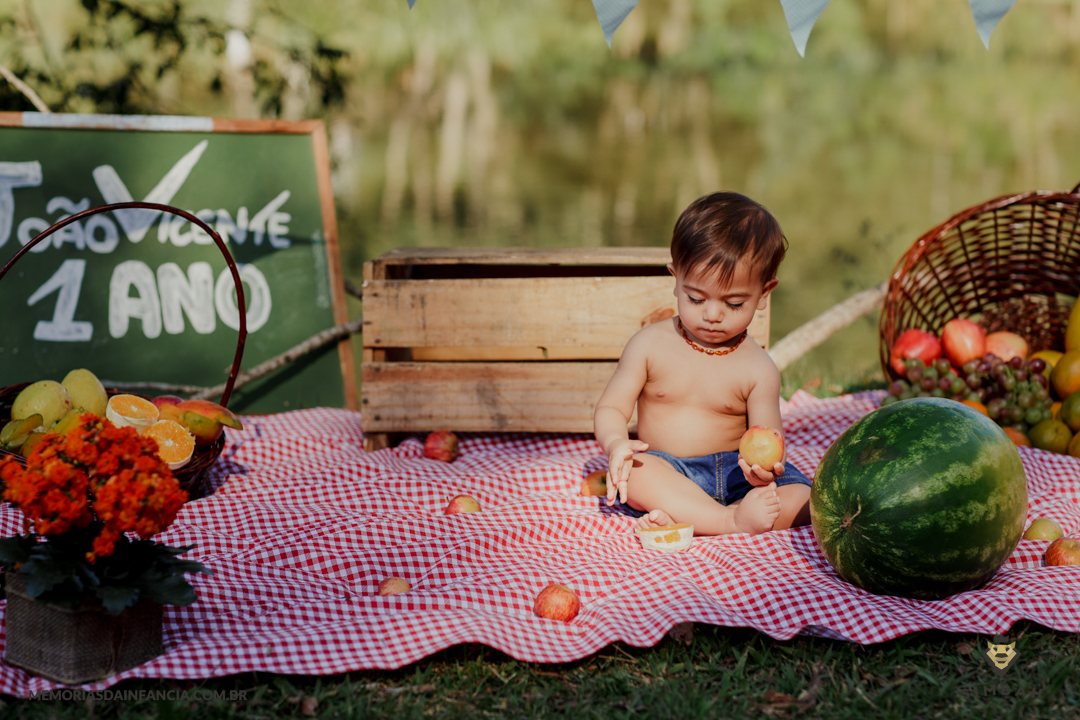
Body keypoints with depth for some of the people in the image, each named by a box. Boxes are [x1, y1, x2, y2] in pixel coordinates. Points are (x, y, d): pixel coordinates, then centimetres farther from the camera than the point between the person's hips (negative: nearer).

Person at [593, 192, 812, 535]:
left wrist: (765, 467, -31)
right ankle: (732, 521, -36)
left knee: (803, 498, -24)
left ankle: (679, 519, -35)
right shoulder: (650, 344, -2)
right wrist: (615, 443, -26)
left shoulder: (757, 368, -2)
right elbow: (611, 407, -1)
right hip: (666, 471, -1)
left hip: (731, 474, 1)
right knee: (635, 471, -35)